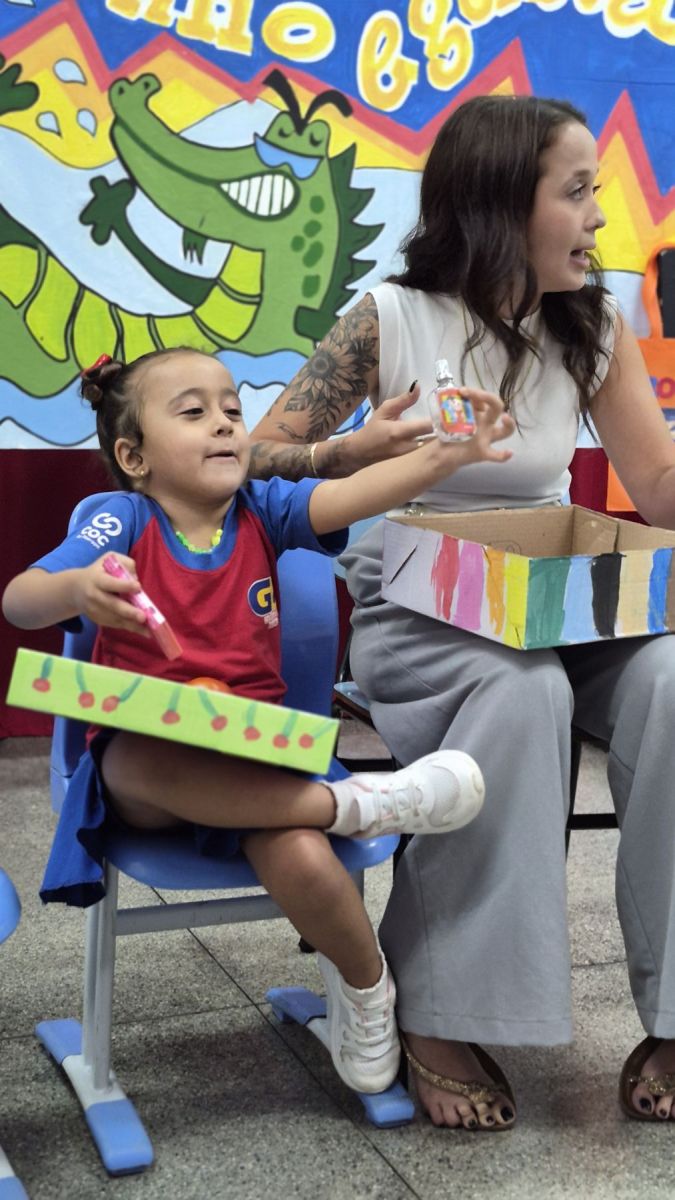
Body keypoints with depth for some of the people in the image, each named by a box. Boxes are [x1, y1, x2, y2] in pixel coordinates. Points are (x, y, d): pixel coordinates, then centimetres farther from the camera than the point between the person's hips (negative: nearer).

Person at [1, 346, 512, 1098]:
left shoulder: (262, 511, 5)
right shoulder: (124, 523, -3)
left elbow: (353, 495, -12)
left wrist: (444, 455, -30)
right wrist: (78, 590, -37)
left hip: (255, 759, 2)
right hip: (146, 778, -1)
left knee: (303, 862, -31)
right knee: (143, 754, -40)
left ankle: (364, 983, 0)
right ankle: (352, 803, -28)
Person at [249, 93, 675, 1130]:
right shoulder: (389, 322, -8)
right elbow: (258, 462, -6)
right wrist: (357, 456, -24)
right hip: (408, 607, -4)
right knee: (520, 691, -36)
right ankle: (439, 1019, -22)